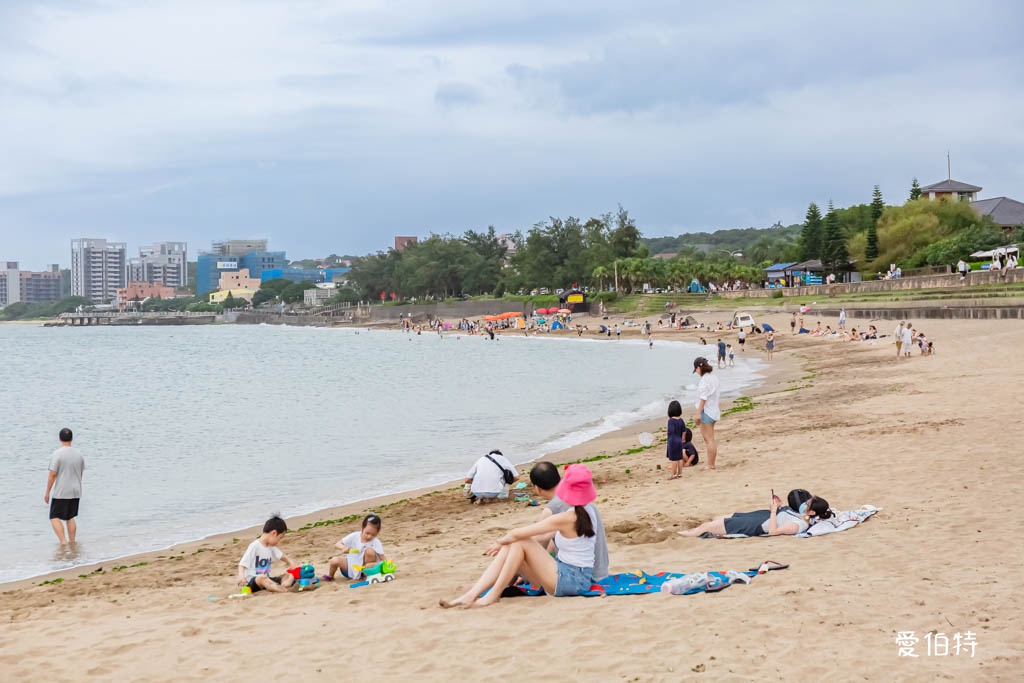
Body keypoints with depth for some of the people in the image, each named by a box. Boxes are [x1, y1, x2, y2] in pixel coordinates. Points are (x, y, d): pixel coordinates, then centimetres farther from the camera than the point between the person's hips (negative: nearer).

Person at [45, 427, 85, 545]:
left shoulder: (57, 454, -13)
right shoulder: (79, 454, 4)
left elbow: (52, 475, -15)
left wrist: (47, 492, -8)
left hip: (61, 492, -6)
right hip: (75, 491, 6)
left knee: (55, 518, 1)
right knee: (70, 517, 16)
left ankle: (63, 542, -10)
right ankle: (72, 542, 18)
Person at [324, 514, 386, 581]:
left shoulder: (376, 543, -16)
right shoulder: (354, 536, -10)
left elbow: (384, 561, -17)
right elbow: (337, 544, -6)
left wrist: (374, 564, -38)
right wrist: (343, 548, -29)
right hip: (352, 566, 3)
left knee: (370, 551, -30)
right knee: (335, 560, -23)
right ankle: (330, 576, 11)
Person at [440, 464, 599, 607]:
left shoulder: (566, 519, -19)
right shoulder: (586, 513, 8)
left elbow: (517, 534, -14)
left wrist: (500, 541, 7)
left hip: (570, 580, -9)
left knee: (520, 543, -13)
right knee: (508, 549, -1)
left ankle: (494, 595, -6)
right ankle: (471, 595, -8)